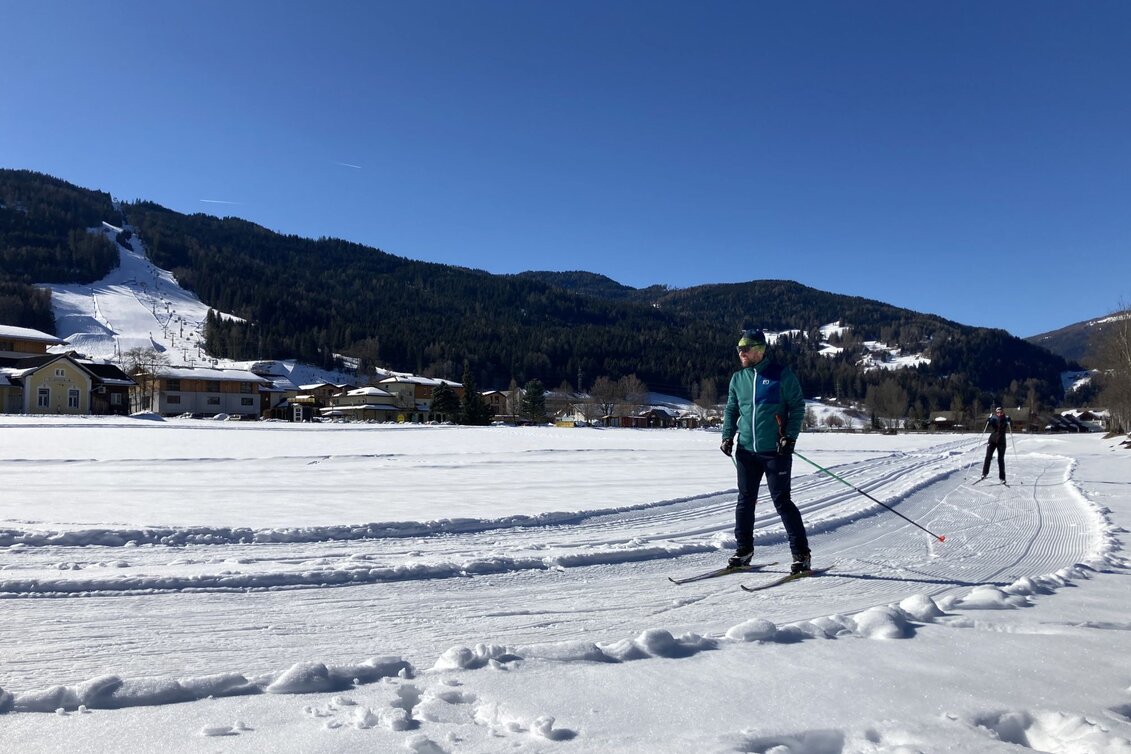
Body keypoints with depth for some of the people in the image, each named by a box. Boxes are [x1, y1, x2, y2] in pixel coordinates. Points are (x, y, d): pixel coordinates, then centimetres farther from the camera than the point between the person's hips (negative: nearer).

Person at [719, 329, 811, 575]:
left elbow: (797, 406, -3)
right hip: (746, 451, 5)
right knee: (745, 501, 9)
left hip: (776, 451, -5)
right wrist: (728, 436, 5)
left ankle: (801, 555, 7)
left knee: (782, 502, -3)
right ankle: (743, 550, 21)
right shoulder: (738, 378, 9)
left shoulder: (781, 374, -5)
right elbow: (731, 410, 18)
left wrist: (790, 436, -12)